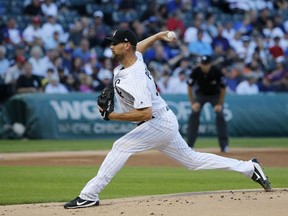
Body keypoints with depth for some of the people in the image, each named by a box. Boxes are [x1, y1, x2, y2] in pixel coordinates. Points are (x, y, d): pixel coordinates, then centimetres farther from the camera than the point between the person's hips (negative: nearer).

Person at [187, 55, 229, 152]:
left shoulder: (217, 72, -30)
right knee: (194, 115, -14)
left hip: (215, 95, -1)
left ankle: (224, 145, -9)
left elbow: (223, 89, -17)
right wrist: (193, 103, -19)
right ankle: (190, 144, -8)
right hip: (200, 94, 1)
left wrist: (220, 104, -20)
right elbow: (190, 88, -13)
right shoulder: (195, 72, -26)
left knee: (220, 116, -16)